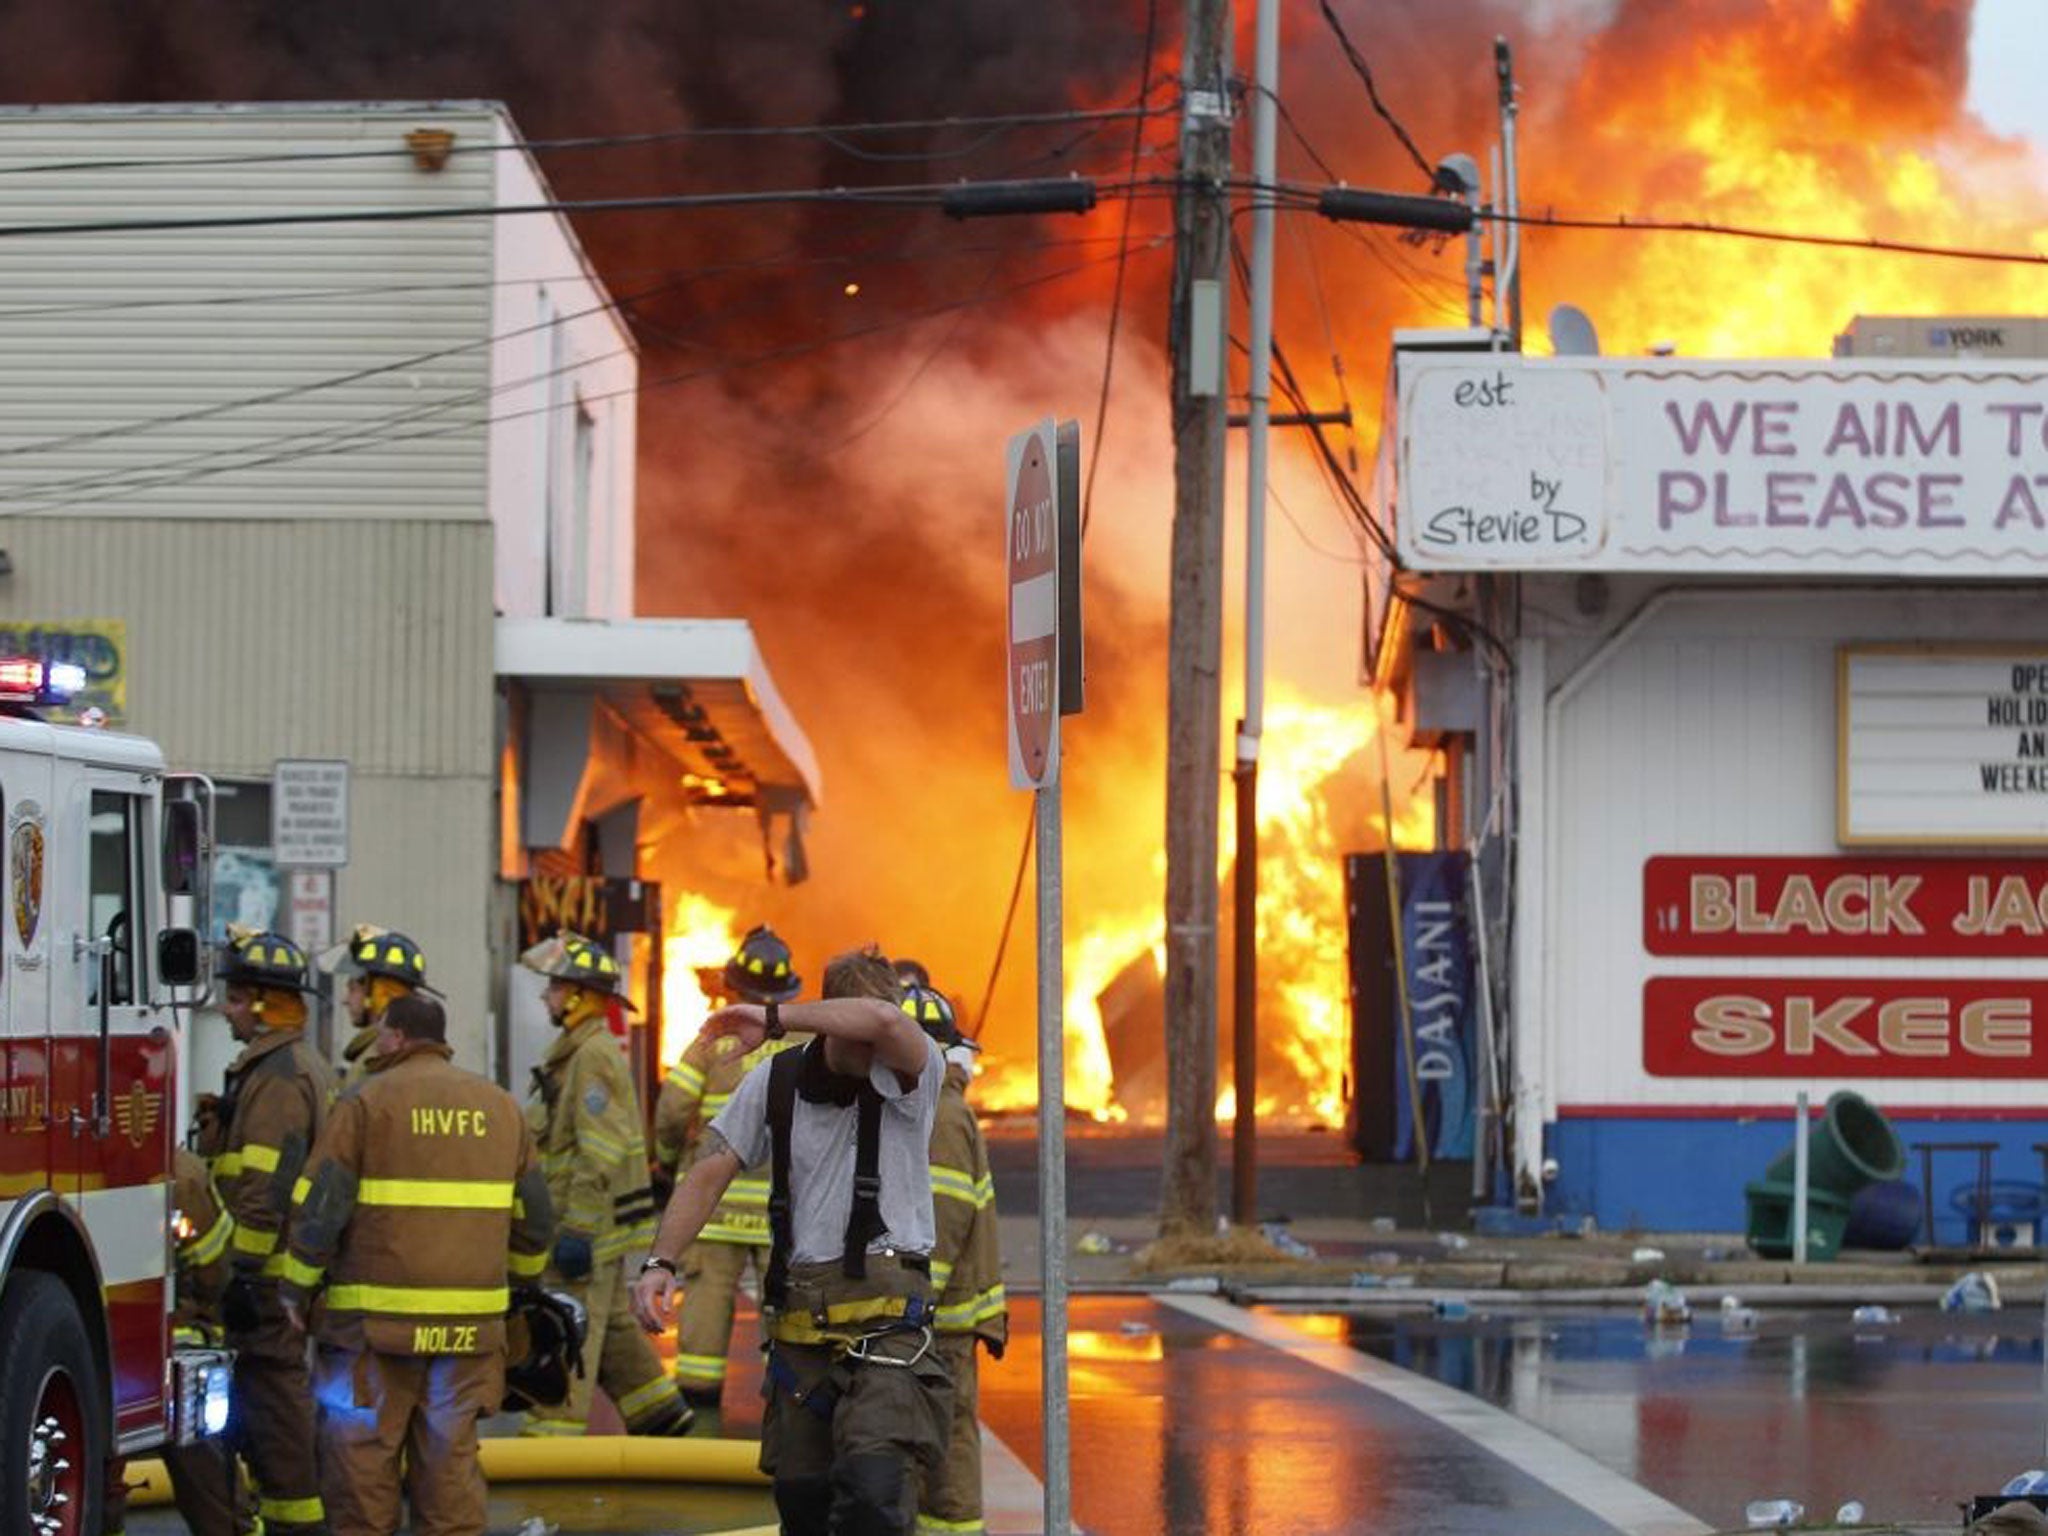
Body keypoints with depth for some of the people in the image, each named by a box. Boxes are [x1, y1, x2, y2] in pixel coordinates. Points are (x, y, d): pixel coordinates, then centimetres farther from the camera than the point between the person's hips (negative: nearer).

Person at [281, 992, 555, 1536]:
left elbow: (320, 1209, -8)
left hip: (375, 1321, -4)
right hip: (470, 1323, 4)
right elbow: (534, 1219, 16)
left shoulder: (366, 1103, -5)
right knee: (451, 1453, 8)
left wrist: (296, 1292, 2)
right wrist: (518, 1286, 30)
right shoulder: (501, 1107, 11)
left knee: (361, 1451, 2)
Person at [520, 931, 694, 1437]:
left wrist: (577, 1231, -24)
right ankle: (659, 1411, 26)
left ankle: (554, 1431, -9)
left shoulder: (594, 1057, -17)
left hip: (589, 1222, -10)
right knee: (613, 1327, 18)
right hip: (599, 1222, 10)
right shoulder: (576, 1052, 17)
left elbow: (600, 1153, -23)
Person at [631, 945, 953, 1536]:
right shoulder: (776, 1082, 8)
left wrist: (773, 1018, -15)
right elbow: (709, 1174, 12)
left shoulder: (910, 1077, -3)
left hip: (885, 1315, -4)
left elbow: (881, 1020, -26)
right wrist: (660, 1263, -2)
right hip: (798, 1324, 4)